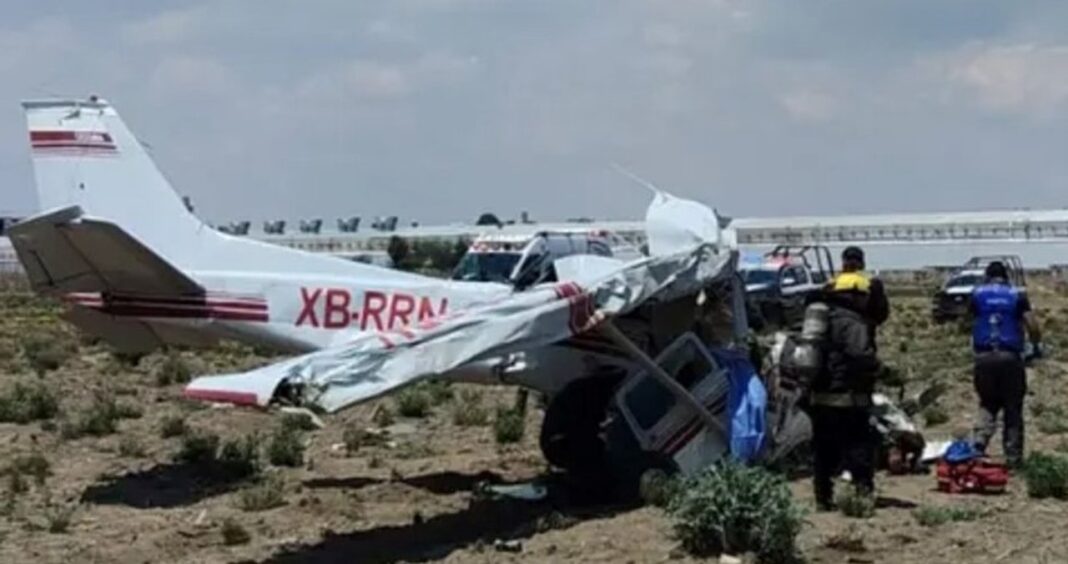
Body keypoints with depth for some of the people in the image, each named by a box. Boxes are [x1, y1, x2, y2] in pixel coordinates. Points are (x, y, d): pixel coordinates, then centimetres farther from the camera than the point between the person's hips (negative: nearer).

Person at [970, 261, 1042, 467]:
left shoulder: (977, 295, 9)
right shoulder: (1017, 296, 6)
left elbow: (971, 323, 13)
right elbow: (1032, 327, -2)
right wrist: (1037, 345, 16)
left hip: (984, 357, 1)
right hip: (1010, 357, -1)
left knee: (987, 404, 14)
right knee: (1013, 407, 7)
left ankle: (980, 439, -8)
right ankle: (1013, 455, 6)